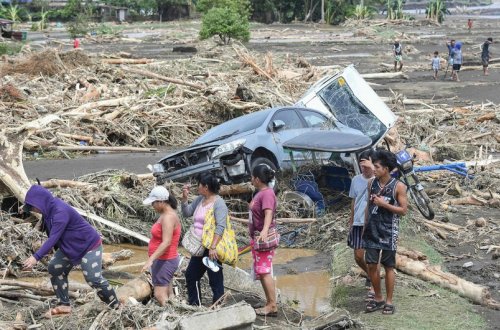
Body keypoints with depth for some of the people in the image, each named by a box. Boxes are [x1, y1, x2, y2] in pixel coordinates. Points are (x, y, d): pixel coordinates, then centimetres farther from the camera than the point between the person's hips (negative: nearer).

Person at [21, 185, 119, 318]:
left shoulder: (60, 212, -31)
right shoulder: (50, 209, -2)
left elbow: (53, 238, -37)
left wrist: (36, 257, -41)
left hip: (90, 245, -10)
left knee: (93, 278, -11)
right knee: (54, 268, 6)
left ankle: (116, 306, 6)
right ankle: (64, 305, 13)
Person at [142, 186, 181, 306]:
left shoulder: (168, 217, -21)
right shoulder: (166, 214, 9)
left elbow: (166, 242, -29)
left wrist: (151, 260, -35)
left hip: (164, 261, -10)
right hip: (164, 260, 10)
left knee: (160, 296, -12)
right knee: (168, 295, 12)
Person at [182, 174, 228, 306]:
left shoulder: (218, 202, -14)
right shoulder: (199, 199, 11)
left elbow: (220, 227, -21)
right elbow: (186, 212, 19)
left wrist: (213, 247, -28)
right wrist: (185, 197, 5)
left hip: (211, 249, -9)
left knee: (215, 280, -3)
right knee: (191, 275, 17)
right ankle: (194, 305, 30)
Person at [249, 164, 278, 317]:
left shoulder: (267, 193, -19)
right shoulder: (260, 193, 11)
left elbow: (268, 213, -35)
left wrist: (265, 230, -50)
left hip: (264, 238, -10)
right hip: (257, 237, 10)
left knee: (264, 272, -11)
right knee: (261, 273, 13)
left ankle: (272, 306, -10)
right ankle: (269, 303, 18)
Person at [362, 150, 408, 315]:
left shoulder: (398, 186, -9)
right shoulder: (372, 184, 5)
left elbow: (403, 210, -8)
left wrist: (384, 204, -18)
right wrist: (365, 227, 11)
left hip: (388, 232, -4)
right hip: (372, 231, 4)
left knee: (388, 267, 3)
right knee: (371, 265, 5)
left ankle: (389, 301, 13)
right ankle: (378, 298, 20)